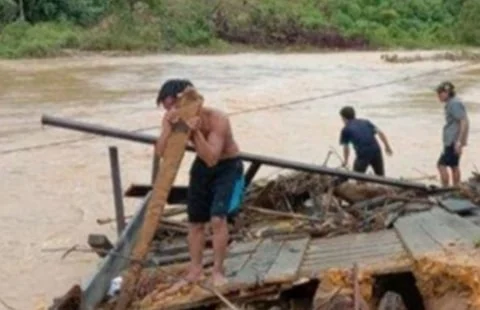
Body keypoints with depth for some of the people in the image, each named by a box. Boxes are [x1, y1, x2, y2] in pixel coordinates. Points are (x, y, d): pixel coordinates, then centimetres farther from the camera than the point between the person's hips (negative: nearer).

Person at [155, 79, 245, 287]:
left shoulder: (217, 119, -32)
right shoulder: (172, 120, -17)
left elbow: (212, 158, -38)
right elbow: (161, 152, -27)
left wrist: (196, 131, -49)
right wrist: (169, 126, -41)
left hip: (227, 167, -5)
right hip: (202, 165, 6)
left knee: (217, 219, -17)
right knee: (195, 221, 9)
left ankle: (218, 270, -2)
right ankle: (195, 270, 26)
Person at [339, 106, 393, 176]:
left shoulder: (346, 129, 9)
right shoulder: (365, 122, 18)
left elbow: (346, 148, 13)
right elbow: (380, 133, 9)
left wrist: (345, 161, 27)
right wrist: (387, 146, 14)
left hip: (363, 154, -4)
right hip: (376, 150, 4)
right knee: (380, 176, 18)